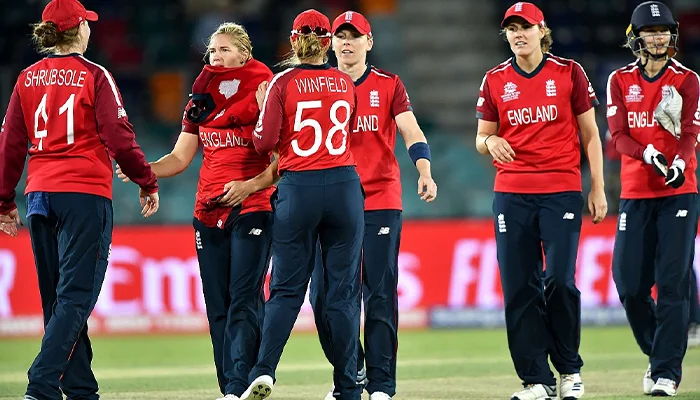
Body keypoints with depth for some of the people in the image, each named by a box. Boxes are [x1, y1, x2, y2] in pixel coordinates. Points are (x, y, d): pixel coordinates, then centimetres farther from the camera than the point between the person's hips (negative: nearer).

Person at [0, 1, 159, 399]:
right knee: (75, 295, -8)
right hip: (85, 193, -6)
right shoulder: (94, 76, -5)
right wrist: (148, 182, 1)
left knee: (57, 299, 12)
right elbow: (118, 138, -10)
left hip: (40, 195, 6)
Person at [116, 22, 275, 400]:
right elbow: (180, 158, 15)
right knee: (217, 306, 4)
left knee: (243, 301, -13)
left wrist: (251, 185, -21)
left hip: (252, 209, -6)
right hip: (209, 210, 6)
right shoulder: (202, 99, 13)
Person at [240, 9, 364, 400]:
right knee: (344, 290, 5)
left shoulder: (284, 82, -2)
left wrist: (263, 116, 15)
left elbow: (265, 141, -4)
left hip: (298, 188, -1)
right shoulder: (346, 83, 7)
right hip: (345, 186, 2)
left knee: (287, 288, 3)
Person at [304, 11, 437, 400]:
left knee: (380, 295, -5)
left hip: (381, 203, -2)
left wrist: (425, 174, -23)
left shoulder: (388, 86, 5)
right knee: (323, 295, 0)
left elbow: (412, 134, -6)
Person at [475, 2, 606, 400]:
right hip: (512, 195, 2)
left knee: (560, 281, -11)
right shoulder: (495, 80, 8)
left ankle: (569, 368, 8)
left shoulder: (568, 72, 3)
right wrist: (490, 141, -11)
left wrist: (598, 187, 0)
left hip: (562, 191, -2)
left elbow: (590, 134, 6)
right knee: (519, 288, -2)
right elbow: (483, 138, 13)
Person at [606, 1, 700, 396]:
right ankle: (657, 353, 22)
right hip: (636, 193, 2)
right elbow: (619, 135, -1)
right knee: (629, 284, -1)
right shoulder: (621, 80, 8)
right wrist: (648, 155, -22)